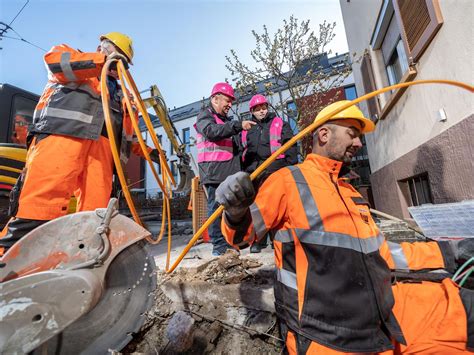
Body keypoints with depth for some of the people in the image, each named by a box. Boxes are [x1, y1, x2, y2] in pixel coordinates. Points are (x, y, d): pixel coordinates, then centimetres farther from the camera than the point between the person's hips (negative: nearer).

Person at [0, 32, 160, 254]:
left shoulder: (118, 92, 38)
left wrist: (148, 151, 20)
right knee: (43, 198, -19)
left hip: (102, 144, 5)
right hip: (63, 132, -4)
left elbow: (124, 134, 32)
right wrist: (102, 61, -3)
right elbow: (54, 60, 1)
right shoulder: (73, 55, 28)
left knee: (96, 206, -9)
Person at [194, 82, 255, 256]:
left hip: (230, 172, 7)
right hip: (214, 172, -7)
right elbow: (212, 131, -20)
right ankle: (219, 244, 2)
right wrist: (238, 125, -24)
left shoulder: (226, 120, 27)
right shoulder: (205, 115, 3)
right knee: (216, 206, -5)